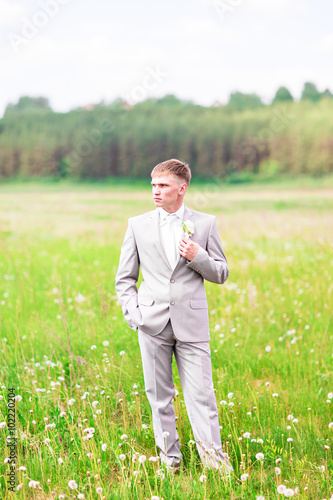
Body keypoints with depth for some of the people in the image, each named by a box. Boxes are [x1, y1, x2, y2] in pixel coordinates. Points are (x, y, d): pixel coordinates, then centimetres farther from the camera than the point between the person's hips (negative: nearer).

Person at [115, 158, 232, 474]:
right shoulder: (138, 225, 7)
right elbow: (124, 278, 11)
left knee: (200, 392, -4)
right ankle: (169, 457, 19)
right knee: (159, 394, 7)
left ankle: (212, 454, 8)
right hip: (152, 324, 1)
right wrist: (133, 314, -3)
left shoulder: (205, 223, 5)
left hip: (191, 323, -1)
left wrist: (197, 257, -11)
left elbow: (221, 274, 8)